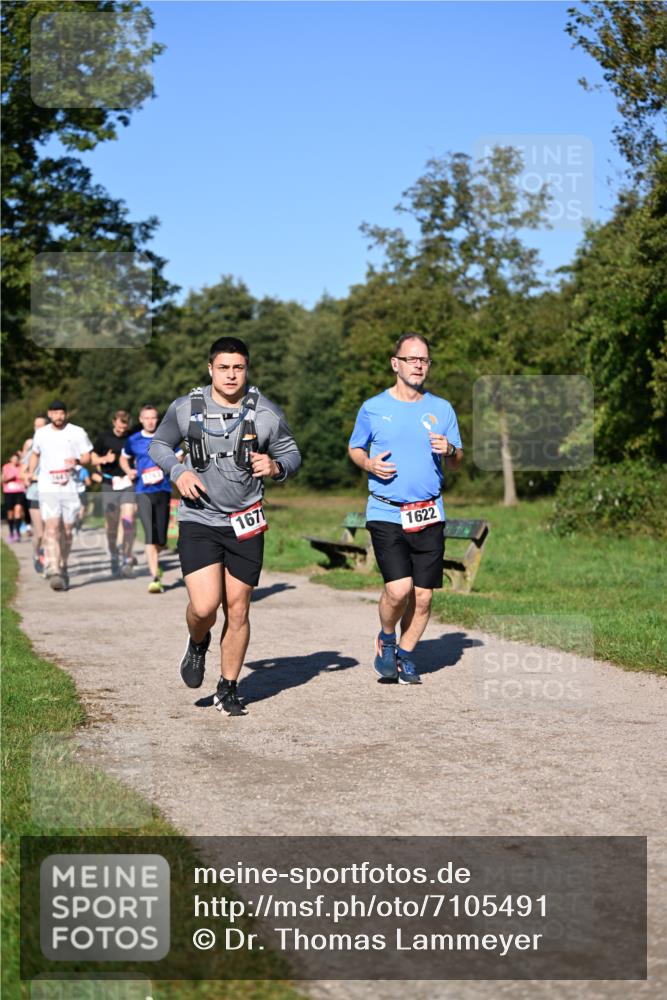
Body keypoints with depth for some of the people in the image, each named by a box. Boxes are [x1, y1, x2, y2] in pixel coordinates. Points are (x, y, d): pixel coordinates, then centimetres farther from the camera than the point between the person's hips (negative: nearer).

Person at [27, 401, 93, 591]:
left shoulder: (77, 432, 4)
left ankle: (63, 567, 26)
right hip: (47, 488, 0)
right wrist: (30, 473, 11)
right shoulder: (41, 433, 11)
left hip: (70, 488, 0)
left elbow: (87, 457, 5)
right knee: (51, 529, -14)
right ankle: (54, 571, -22)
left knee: (67, 531, 6)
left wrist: (77, 460, -16)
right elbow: (35, 454, 26)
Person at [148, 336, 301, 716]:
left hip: (245, 524, 1)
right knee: (204, 606, -13)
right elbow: (159, 445, 13)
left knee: (237, 609, 4)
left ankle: (228, 689, 21)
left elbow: (292, 454, 10)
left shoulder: (268, 413, -2)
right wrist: (178, 471, -6)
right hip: (198, 519, -1)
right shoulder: (185, 408, -2)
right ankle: (198, 644, 23)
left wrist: (276, 467, -13)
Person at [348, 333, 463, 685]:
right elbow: (354, 448, 16)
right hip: (386, 514, -3)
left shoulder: (442, 409, 9)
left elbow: (457, 460, 16)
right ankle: (385, 640, 14)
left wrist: (449, 451, -8)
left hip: (429, 515, 3)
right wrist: (369, 463, -6)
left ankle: (405, 655, 24)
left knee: (423, 596, 2)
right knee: (399, 589, -16)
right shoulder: (373, 408, 4)